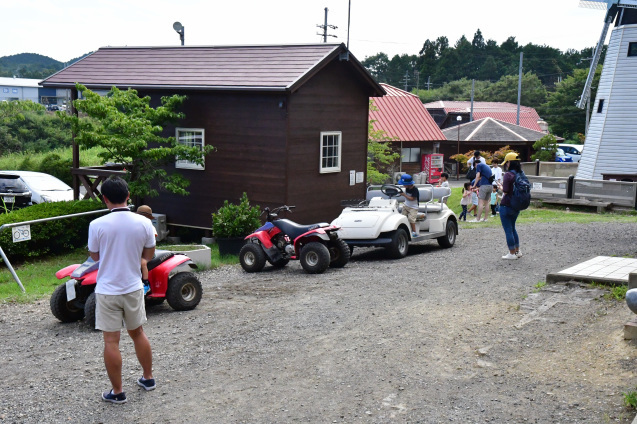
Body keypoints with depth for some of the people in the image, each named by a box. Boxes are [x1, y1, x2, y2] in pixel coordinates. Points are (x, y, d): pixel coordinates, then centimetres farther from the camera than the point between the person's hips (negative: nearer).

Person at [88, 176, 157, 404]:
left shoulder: (97, 225, -16)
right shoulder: (143, 223, -9)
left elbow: (94, 256, 0)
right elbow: (149, 255, 3)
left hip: (107, 291, -3)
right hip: (133, 288, 3)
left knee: (111, 341, 5)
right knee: (138, 333, 22)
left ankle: (117, 392, 12)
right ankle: (148, 378, 34)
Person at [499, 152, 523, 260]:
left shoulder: (508, 174, -18)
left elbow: (505, 191, -21)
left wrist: (500, 186, 0)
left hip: (506, 205, -8)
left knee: (508, 230, 2)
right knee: (512, 228, 23)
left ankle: (512, 253, 7)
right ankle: (517, 251, 26)